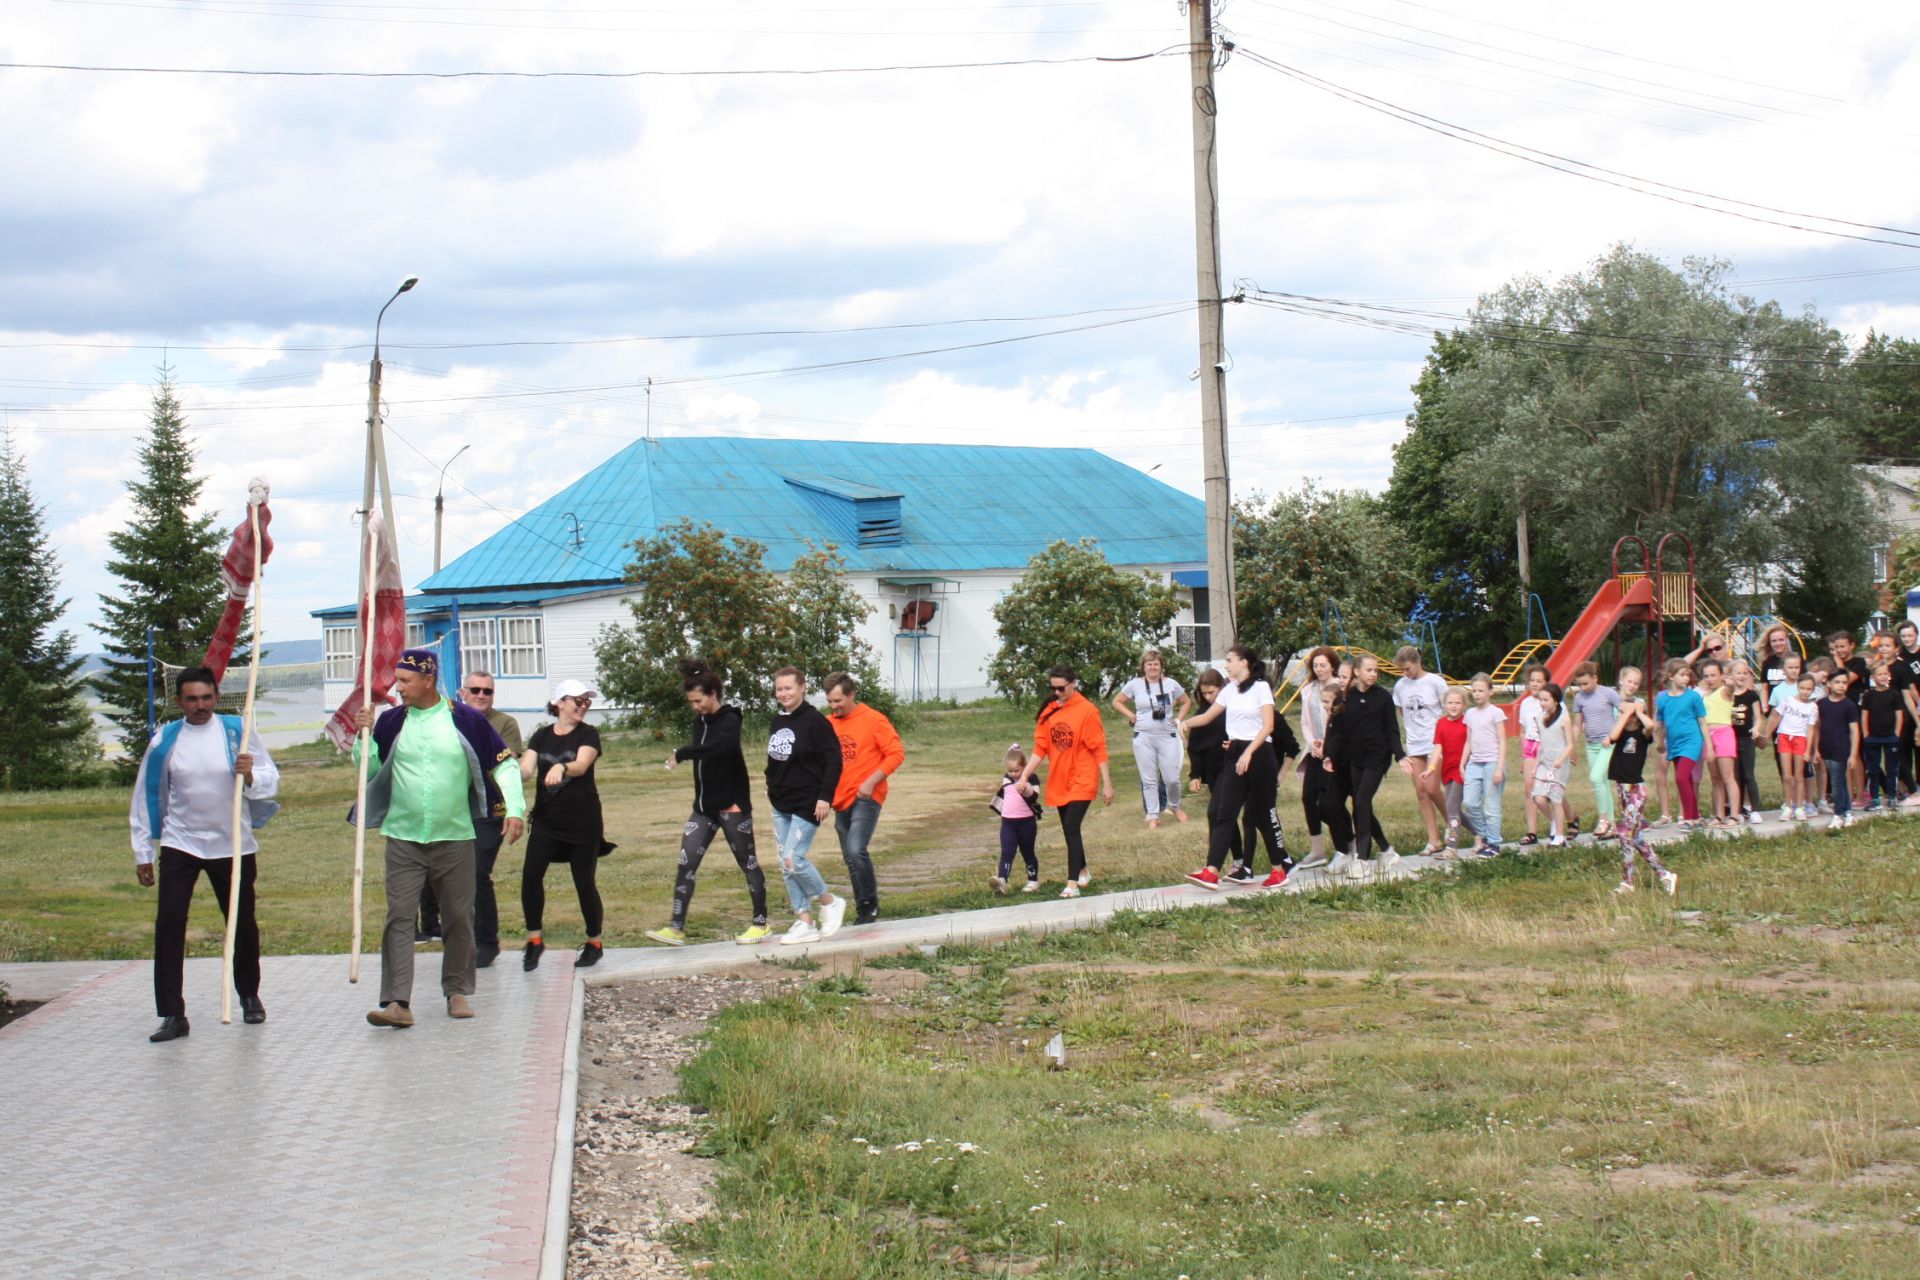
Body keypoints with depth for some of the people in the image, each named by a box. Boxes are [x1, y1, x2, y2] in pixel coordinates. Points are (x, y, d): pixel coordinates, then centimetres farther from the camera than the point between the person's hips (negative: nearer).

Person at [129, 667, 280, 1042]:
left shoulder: (238, 731, -4)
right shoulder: (164, 741, -3)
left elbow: (271, 780, -2)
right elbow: (147, 797, 5)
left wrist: (251, 775, -25)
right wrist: (143, 853, 6)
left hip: (233, 844, 0)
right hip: (179, 845, 0)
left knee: (243, 923, 13)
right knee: (168, 925, -10)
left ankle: (249, 996, 35)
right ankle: (172, 1015, -7)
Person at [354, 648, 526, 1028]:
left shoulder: (466, 720, -4)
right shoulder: (391, 722, 3)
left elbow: (504, 763, 1)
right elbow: (368, 770, 7)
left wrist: (515, 808, -10)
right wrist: (365, 734, -8)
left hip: (455, 838, -1)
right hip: (403, 840, 1)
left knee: (460, 918, 7)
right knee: (399, 917, -8)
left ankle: (457, 991, 22)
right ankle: (396, 1002, -13)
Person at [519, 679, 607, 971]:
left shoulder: (588, 734, -3)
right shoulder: (541, 736, 7)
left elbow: (581, 765, -22)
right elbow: (526, 769, -4)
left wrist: (561, 767, -44)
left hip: (583, 822, -3)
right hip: (546, 820, 3)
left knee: (584, 882, 1)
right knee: (531, 874, -12)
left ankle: (594, 943, 19)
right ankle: (534, 940, 1)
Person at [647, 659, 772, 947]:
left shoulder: (729, 720, -15)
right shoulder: (700, 721, 10)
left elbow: (722, 745, -36)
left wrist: (682, 753, -32)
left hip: (732, 805, -7)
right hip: (704, 807, 8)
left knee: (747, 862, 5)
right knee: (686, 863, -2)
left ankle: (761, 923, 17)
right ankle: (676, 928, -2)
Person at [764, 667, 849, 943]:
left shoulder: (814, 721, -13)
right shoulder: (777, 721, 10)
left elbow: (833, 760, -15)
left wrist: (825, 797, -18)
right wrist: (771, 785, 14)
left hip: (807, 803, -8)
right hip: (781, 804, 8)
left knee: (794, 860, -15)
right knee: (786, 864, 6)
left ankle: (830, 902, 7)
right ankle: (805, 922, 12)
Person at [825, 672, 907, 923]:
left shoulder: (873, 720, -7)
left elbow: (897, 754, -8)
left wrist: (872, 781, -17)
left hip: (866, 798, -6)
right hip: (841, 799, 6)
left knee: (856, 850, -20)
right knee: (850, 857, 8)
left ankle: (870, 904, -4)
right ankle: (864, 910, 19)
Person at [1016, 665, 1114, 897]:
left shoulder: (1086, 711, -11)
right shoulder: (1049, 712, 4)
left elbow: (1099, 750, -10)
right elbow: (1040, 749, 4)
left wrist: (1107, 784, -10)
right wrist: (1025, 775, -5)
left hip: (1081, 782, -6)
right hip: (1059, 782, 6)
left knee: (1071, 828, -15)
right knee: (1070, 830, 15)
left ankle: (1073, 884, -14)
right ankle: (1083, 873, 34)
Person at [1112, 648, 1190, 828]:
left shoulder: (1171, 684, 2)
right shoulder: (1135, 684, -1)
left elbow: (1187, 702, 16)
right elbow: (1117, 702, 10)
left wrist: (1179, 719, 4)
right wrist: (1131, 716, -1)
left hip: (1167, 737, 0)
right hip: (1143, 739, 0)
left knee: (1172, 778, -1)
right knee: (1148, 780, 3)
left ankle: (1175, 807, 26)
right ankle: (1153, 816, 11)